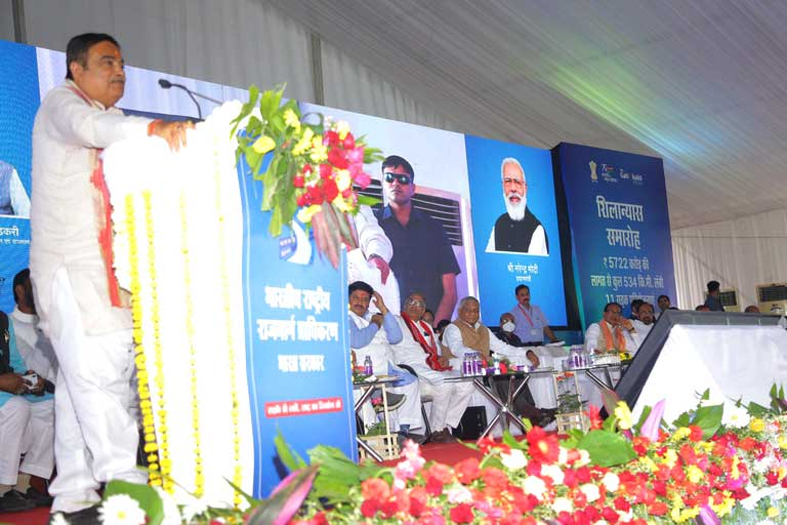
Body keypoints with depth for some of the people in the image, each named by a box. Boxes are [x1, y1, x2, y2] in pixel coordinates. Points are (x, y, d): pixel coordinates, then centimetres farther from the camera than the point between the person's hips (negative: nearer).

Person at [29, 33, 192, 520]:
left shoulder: (112, 120, 26)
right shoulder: (60, 104, 1)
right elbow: (89, 127, -23)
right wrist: (155, 128, -38)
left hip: (108, 266, 8)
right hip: (69, 263, -8)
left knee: (82, 380, 5)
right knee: (97, 373, -14)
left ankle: (74, 497, 6)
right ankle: (126, 485, -16)